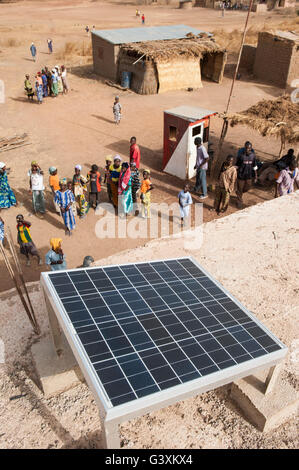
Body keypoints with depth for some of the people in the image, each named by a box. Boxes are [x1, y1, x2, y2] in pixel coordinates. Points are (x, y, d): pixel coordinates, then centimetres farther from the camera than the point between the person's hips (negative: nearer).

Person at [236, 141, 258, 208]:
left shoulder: (253, 155, -4)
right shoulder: (241, 155, -14)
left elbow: (254, 167, 5)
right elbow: (237, 166, -5)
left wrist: (256, 176, 6)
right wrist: (235, 175, -3)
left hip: (249, 176, 4)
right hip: (241, 176, -3)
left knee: (247, 188, 18)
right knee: (240, 189, 8)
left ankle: (238, 193, 48)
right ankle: (239, 202, 28)